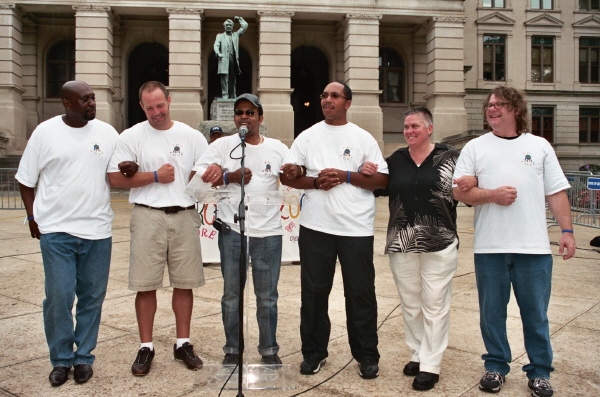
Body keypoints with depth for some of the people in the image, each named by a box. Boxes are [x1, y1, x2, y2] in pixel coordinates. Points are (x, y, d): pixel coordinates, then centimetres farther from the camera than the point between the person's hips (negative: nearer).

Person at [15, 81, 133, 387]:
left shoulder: (107, 132, 5)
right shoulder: (45, 132, 1)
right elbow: (26, 180, 8)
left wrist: (130, 171, -13)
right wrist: (32, 216, 2)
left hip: (98, 230, 2)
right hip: (56, 230, -1)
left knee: (92, 296, 7)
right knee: (58, 296, -1)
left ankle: (84, 357, 22)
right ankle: (61, 359, 17)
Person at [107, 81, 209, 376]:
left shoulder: (192, 136, 8)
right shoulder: (131, 136, 3)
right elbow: (115, 178, -3)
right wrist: (155, 176, -8)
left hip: (185, 216, 2)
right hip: (148, 216, -1)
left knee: (185, 282, 7)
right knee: (146, 285, 2)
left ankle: (183, 344, 21)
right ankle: (146, 347, 16)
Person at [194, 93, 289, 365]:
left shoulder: (278, 148, 7)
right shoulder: (222, 145, 3)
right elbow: (196, 178, -3)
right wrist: (229, 177, -13)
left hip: (269, 231, 1)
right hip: (231, 230, 0)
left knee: (267, 297, 9)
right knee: (231, 294, 10)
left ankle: (269, 349, 24)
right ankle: (232, 349, 25)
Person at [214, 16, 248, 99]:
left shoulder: (236, 35, 22)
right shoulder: (220, 36, 16)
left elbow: (245, 25, 19)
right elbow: (216, 45, 0)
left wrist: (239, 18, 23)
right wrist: (218, 53, -18)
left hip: (233, 60, 2)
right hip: (224, 60, -2)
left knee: (232, 80, 3)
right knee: (224, 79, -9)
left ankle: (232, 97, 5)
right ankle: (225, 95, -10)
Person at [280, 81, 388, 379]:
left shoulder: (363, 138, 6)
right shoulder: (307, 137, 9)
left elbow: (381, 179, 0)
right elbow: (288, 176, 4)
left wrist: (346, 176, -12)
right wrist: (316, 183, -11)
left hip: (357, 228, -1)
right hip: (315, 226, 2)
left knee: (361, 293, 5)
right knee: (313, 291, 9)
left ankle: (367, 355, 19)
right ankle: (314, 352, 24)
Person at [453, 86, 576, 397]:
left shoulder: (539, 146, 8)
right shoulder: (475, 148, 6)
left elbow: (556, 193, 6)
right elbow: (459, 191, 0)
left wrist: (567, 230, -1)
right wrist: (491, 195, -14)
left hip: (534, 247, 0)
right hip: (489, 247, 0)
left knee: (536, 313, 8)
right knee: (492, 312, 9)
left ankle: (539, 372, 22)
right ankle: (496, 367, 25)